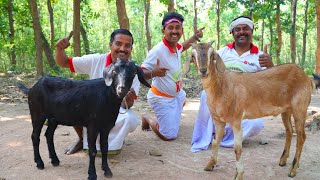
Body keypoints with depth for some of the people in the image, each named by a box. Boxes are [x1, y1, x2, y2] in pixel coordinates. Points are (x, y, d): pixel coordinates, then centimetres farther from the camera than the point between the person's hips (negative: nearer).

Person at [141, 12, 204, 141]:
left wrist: (195, 37, 14)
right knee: (169, 136, -5)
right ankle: (148, 119, 18)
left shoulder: (176, 46, -7)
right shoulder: (157, 51, -33)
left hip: (176, 93, 9)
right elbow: (141, 73, -34)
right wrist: (153, 73, -54)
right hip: (161, 98, -9)